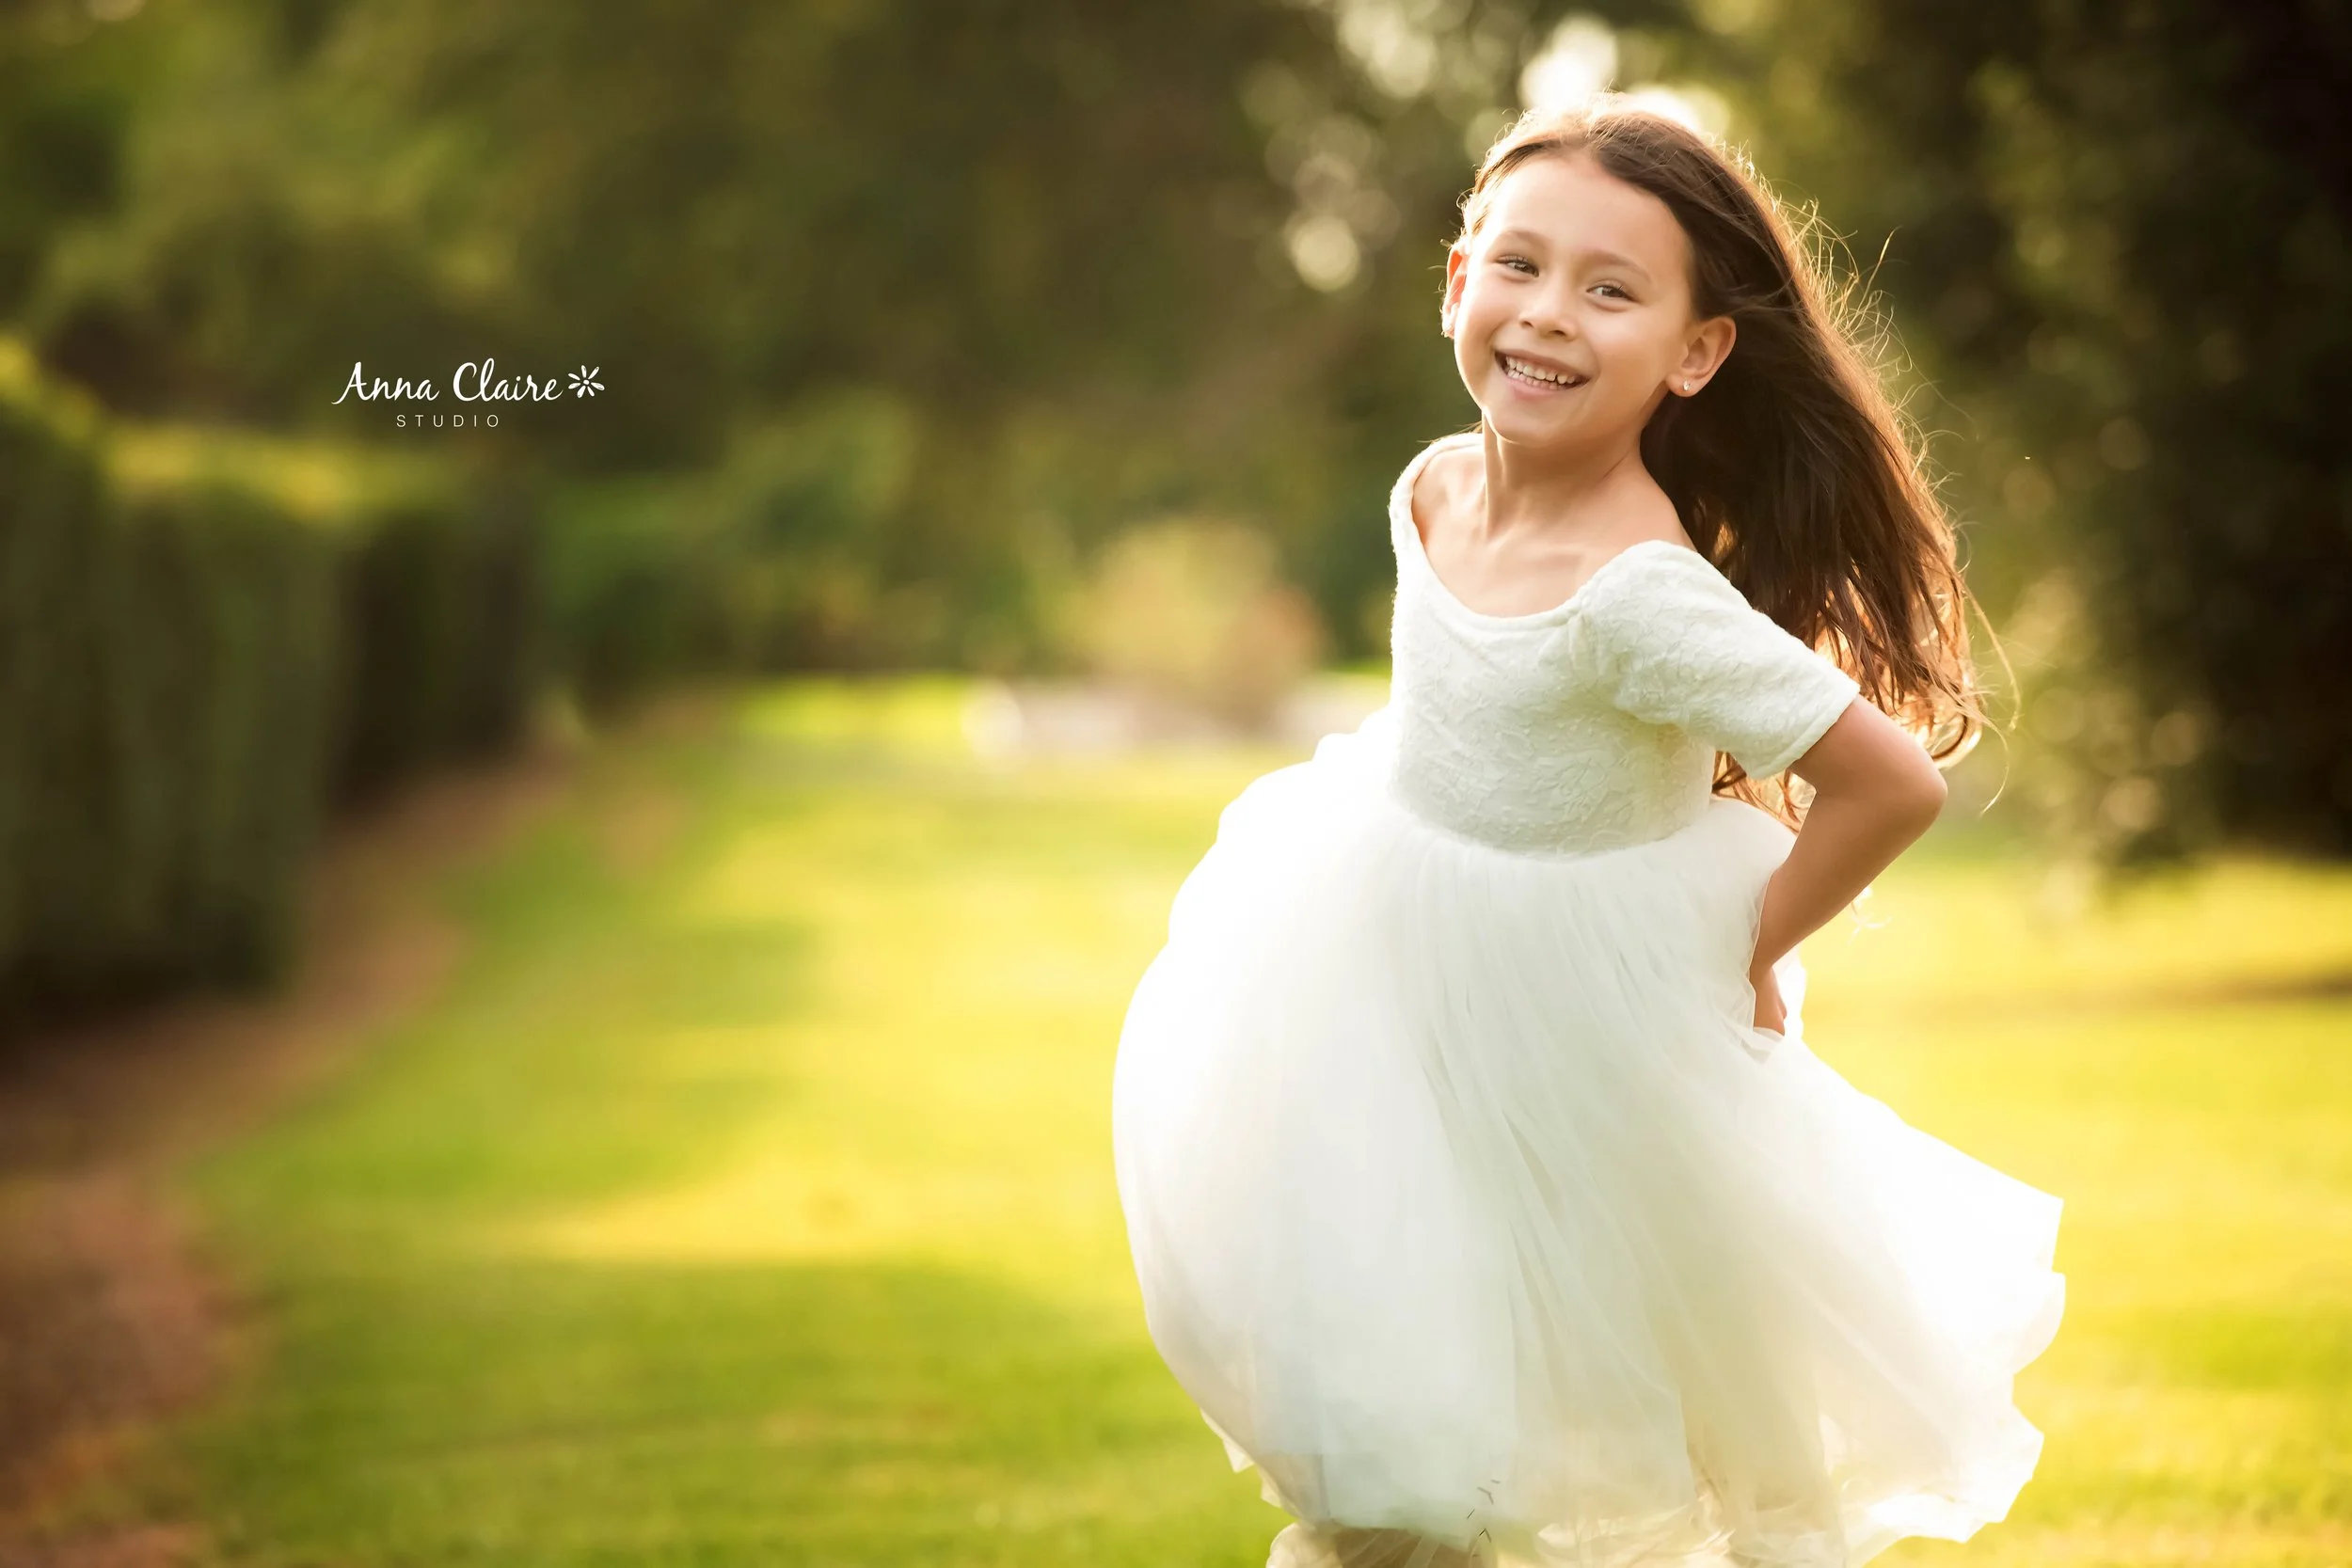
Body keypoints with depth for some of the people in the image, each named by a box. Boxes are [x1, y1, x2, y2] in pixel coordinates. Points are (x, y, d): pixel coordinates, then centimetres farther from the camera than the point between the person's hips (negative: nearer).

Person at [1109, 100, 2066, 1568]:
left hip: (1582, 1021, -6)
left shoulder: (1644, 596, -33)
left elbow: (1896, 783, -32)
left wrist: (1747, 955, -18)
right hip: (1400, 982, 6)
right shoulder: (1437, 490, -10)